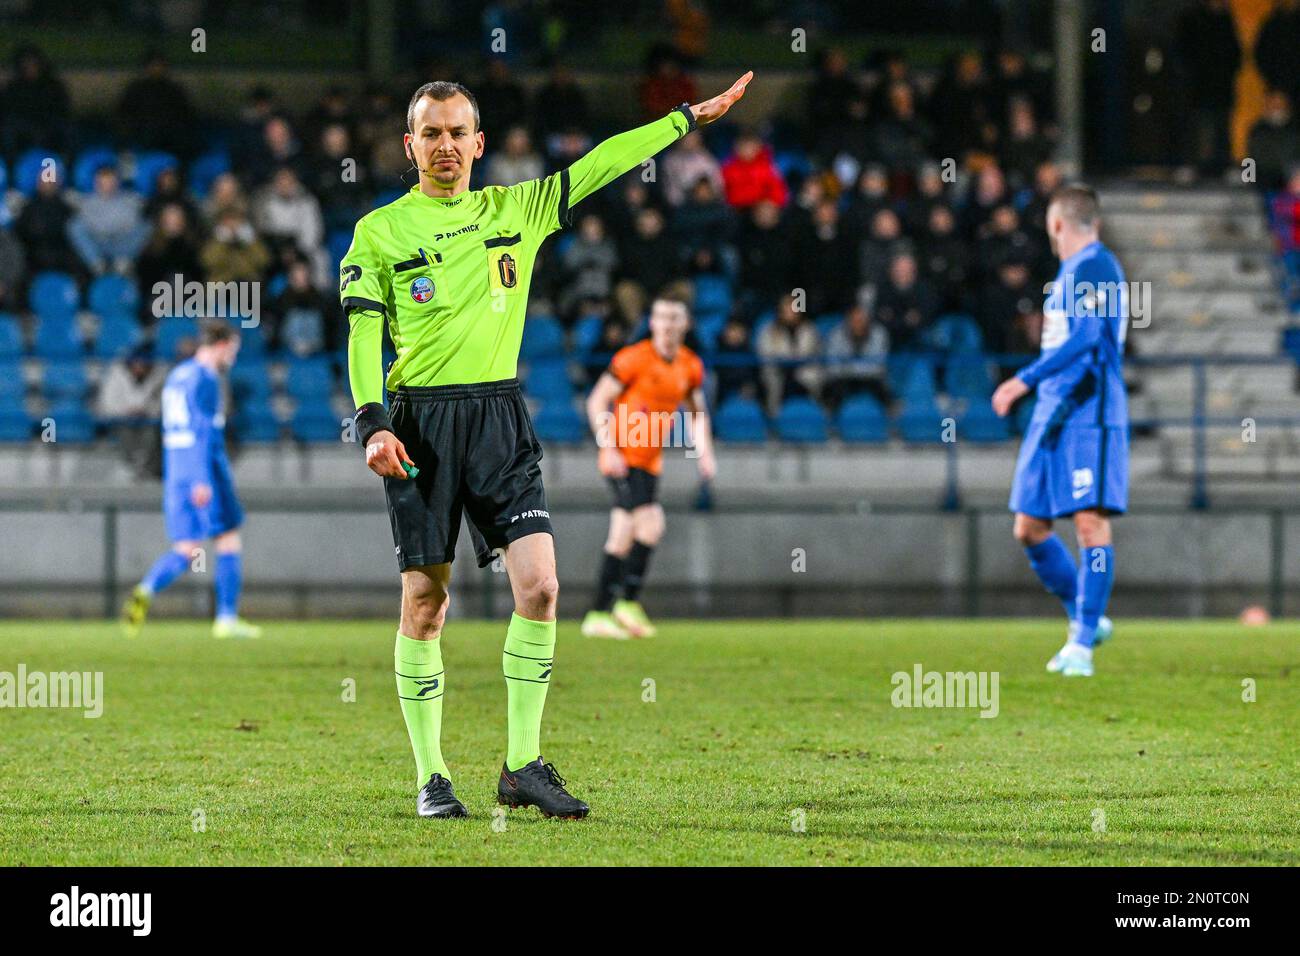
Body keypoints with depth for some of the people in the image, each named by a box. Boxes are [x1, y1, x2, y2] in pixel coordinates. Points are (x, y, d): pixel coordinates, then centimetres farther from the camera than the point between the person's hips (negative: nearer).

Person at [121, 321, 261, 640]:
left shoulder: (176, 377, 17)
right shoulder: (204, 379, -10)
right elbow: (202, 430, -19)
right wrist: (203, 481, -24)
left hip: (177, 475, 8)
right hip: (205, 474, -8)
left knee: (186, 551, 5)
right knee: (229, 542, 4)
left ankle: (145, 591, -21)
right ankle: (227, 619, 3)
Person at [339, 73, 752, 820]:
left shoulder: (515, 209, 11)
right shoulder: (381, 231, 3)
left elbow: (600, 164, 15)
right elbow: (363, 333, -2)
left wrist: (690, 116, 13)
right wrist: (373, 423, -14)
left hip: (500, 415, 3)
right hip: (420, 418, -3)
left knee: (539, 584, -10)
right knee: (426, 601, -1)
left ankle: (523, 766, -3)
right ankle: (431, 777, 7)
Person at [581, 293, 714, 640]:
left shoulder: (691, 366, 7)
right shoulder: (633, 358, -11)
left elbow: (697, 412, 21)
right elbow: (597, 402, -9)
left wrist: (704, 452, 6)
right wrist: (609, 448, -17)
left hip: (651, 461, 6)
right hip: (623, 456, -6)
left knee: (623, 535, 6)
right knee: (651, 523, -20)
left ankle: (599, 614, 9)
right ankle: (629, 601, -12)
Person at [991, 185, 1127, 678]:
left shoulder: (1096, 265, -9)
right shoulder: (1068, 272, 20)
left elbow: (1086, 337, -21)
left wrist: (1026, 379, -25)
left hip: (1090, 415, -10)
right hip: (1051, 415, 10)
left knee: (1090, 522, -12)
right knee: (1029, 528, 6)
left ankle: (1083, 643, -11)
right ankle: (1085, 619, 19)